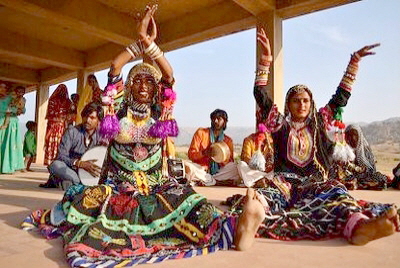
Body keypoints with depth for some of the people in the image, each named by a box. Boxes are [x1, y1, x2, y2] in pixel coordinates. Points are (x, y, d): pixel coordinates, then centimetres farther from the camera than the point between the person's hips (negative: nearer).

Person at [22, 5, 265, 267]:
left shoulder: (160, 112, 6)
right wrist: (139, 42, -8)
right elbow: (114, 69, -7)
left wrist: (150, 43, -14)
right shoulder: (120, 109, 6)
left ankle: (233, 229, -56)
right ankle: (54, 216, -13)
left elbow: (169, 75, -7)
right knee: (92, 200, -37)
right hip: (118, 184, 1)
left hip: (156, 185, 0)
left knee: (182, 198, -34)